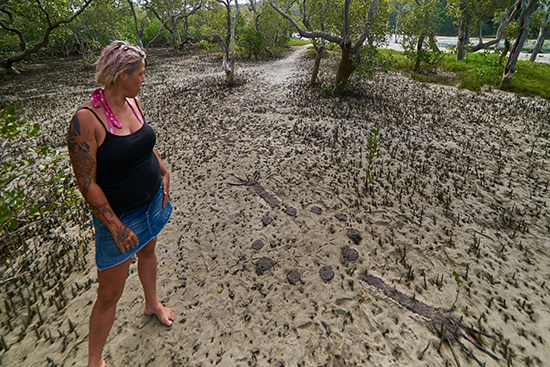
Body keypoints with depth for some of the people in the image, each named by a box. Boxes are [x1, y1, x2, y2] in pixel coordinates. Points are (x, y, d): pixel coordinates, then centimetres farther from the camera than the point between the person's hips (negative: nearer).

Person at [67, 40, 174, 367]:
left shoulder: (134, 102, -2)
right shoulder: (86, 120, -25)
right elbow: (86, 182, -22)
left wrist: (163, 172, 5)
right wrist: (116, 226, -20)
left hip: (152, 200, 7)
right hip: (119, 214, -7)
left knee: (148, 252, 29)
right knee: (109, 295, 7)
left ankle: (152, 303, 57)